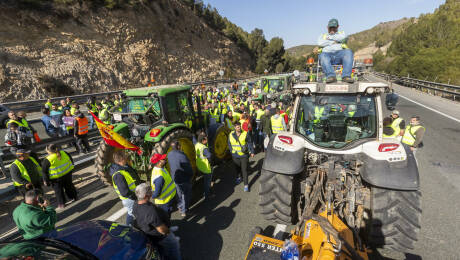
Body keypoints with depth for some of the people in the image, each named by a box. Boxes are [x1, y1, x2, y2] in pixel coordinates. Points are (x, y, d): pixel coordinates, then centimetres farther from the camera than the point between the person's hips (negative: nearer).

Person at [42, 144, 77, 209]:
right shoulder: (64, 153, -7)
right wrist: (70, 167, 26)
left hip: (56, 178, -4)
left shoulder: (47, 160, -18)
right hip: (68, 173, 5)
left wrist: (45, 181, 1)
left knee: (58, 191, 13)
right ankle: (73, 197, 38)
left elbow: (45, 172, -10)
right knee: (69, 186, 24)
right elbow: (71, 160, 9)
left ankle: (61, 204, 21)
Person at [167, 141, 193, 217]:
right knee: (186, 195, 15)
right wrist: (191, 175, -1)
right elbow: (189, 167, -18)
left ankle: (180, 207, 43)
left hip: (175, 179, 5)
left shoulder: (169, 154, -7)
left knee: (179, 194, 25)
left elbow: (171, 166, 6)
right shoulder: (182, 155, -25)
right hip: (185, 179, -5)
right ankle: (184, 211, 24)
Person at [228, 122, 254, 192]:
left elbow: (250, 143, -2)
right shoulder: (231, 134, -2)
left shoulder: (245, 134, -9)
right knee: (237, 168, 20)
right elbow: (229, 144, 13)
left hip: (244, 155, -3)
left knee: (244, 170, -3)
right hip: (235, 155, 3)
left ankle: (246, 185, 5)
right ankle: (239, 177, 49)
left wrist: (252, 152, -2)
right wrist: (232, 151, 11)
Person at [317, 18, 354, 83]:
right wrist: (333, 42, 7)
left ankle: (346, 76, -44)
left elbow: (344, 37, 4)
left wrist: (330, 37, 11)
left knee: (348, 52, -32)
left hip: (340, 53, 1)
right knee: (322, 56, -36)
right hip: (327, 54, -1)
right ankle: (330, 76, -51)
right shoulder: (323, 36, 32)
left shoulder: (341, 33, 33)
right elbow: (320, 43, 6)